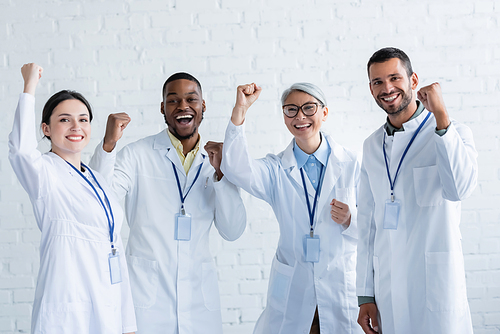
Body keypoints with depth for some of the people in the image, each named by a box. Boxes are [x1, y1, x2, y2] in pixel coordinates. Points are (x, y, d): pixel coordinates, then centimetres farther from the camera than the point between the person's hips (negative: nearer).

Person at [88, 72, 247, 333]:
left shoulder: (215, 160, 8)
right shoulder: (138, 154, -2)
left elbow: (233, 231, 3)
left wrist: (221, 173, -8)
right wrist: (108, 144, -23)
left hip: (199, 292, 3)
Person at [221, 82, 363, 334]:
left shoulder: (351, 164, 0)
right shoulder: (276, 169, 2)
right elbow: (237, 170, -19)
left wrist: (349, 220, -20)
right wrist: (240, 110, -27)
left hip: (342, 286, -1)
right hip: (291, 291, 1)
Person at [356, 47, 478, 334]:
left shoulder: (453, 133, -3)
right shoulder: (372, 146, 12)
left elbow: (460, 188, -24)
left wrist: (440, 114, -23)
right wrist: (366, 296, 11)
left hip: (436, 283, -4)